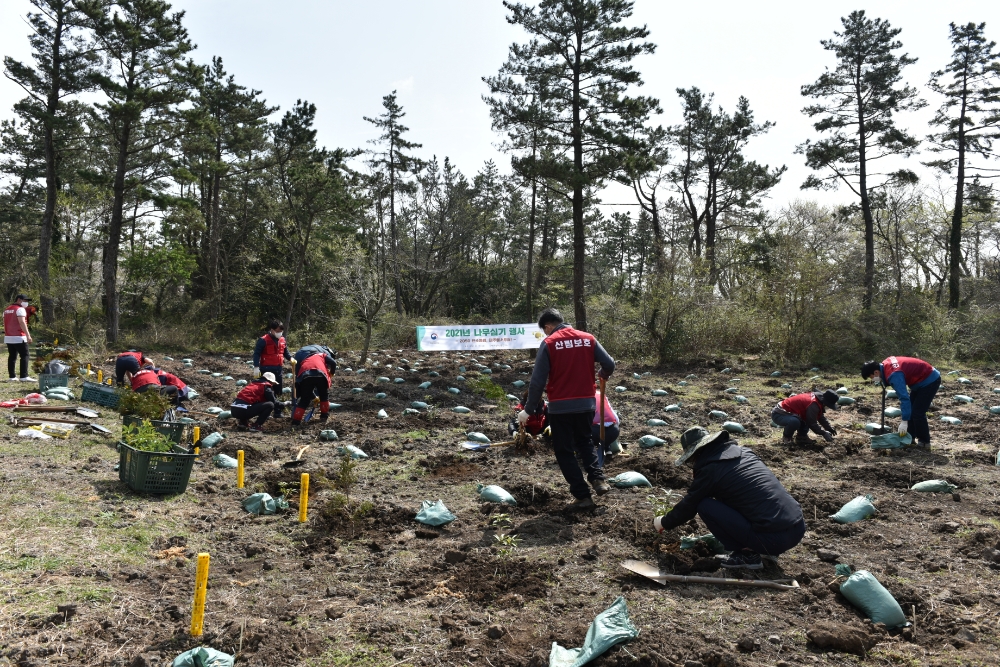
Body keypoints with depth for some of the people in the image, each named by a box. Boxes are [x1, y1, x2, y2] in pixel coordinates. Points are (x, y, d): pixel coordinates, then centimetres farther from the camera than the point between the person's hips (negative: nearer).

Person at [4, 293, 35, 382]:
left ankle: (12, 376, 7)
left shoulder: (6, 309, 17)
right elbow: (22, 322, -20)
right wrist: (28, 335, -23)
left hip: (8, 337, 8)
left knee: (12, 356, 9)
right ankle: (24, 376, -13)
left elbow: (5, 323, 20)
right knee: (24, 356, -7)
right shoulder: (20, 309, -10)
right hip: (19, 337, -8)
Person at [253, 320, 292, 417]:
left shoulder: (282, 340, 7)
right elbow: (257, 353, -13)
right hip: (267, 369, -6)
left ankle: (277, 411, 23)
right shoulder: (263, 340, -13)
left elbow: (285, 352, 19)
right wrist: (256, 367, -21)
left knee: (278, 390, 13)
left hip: (279, 369, 7)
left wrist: (291, 359, 0)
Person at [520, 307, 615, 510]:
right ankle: (597, 478, 8)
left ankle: (583, 496, 8)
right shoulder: (588, 339, 3)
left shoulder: (549, 343, -8)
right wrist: (603, 376, 26)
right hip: (586, 403, 4)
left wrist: (529, 409, -3)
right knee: (585, 441, 27)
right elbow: (609, 364, 2)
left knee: (565, 451, 9)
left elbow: (538, 381, -11)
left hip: (560, 406, -4)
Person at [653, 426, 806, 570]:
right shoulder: (741, 452, 16)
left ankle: (746, 554, 3)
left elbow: (688, 505, 7)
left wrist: (664, 523, 26)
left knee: (704, 506, -2)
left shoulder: (710, 469, -6)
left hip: (774, 538, -8)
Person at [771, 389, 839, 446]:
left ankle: (801, 437, 13)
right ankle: (786, 438, -10)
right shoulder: (813, 404, -25)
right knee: (795, 422, -39)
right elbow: (812, 424, -18)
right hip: (778, 414, -11)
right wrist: (824, 433, -9)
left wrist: (830, 428, 18)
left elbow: (821, 417, 22)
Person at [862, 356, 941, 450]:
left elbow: (904, 397, -34)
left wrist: (904, 421, -31)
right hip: (923, 379, 10)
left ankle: (924, 442, 2)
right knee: (911, 410, 12)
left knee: (917, 413, -9)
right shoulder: (886, 364, -5)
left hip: (930, 381, -10)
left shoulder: (894, 375, -32)